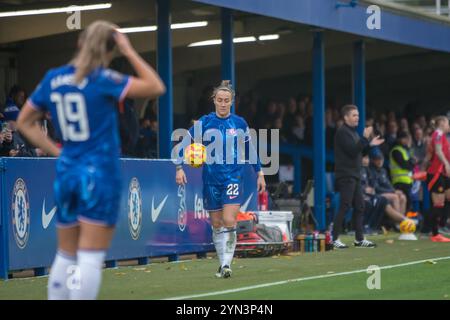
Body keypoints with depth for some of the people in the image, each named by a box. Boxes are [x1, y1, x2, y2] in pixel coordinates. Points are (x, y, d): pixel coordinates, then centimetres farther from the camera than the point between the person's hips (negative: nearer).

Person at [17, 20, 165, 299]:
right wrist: (129, 51, -6)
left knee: (65, 256, 14)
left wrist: (56, 151, 14)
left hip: (67, 171, 6)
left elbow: (25, 122, 15)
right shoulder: (101, 80, -12)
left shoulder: (53, 79, 5)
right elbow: (156, 87, -12)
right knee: (91, 258, -5)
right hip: (100, 174, -6)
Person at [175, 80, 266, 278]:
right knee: (216, 224, 7)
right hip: (211, 180, 1)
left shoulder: (240, 123, 2)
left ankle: (227, 264, -12)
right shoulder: (204, 122, -1)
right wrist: (179, 168, -12)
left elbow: (251, 149, 13)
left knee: (229, 222, -15)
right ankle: (223, 263, 20)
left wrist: (259, 173, 13)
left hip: (233, 178, -1)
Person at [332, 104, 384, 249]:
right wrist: (365, 138, -23)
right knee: (345, 207, -10)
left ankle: (359, 239, 12)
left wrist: (370, 144, 9)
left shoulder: (353, 132, 18)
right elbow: (352, 150, -21)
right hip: (346, 176, -10)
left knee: (359, 207, 9)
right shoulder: (342, 132, -11)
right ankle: (334, 239, -7)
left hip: (355, 176, 10)